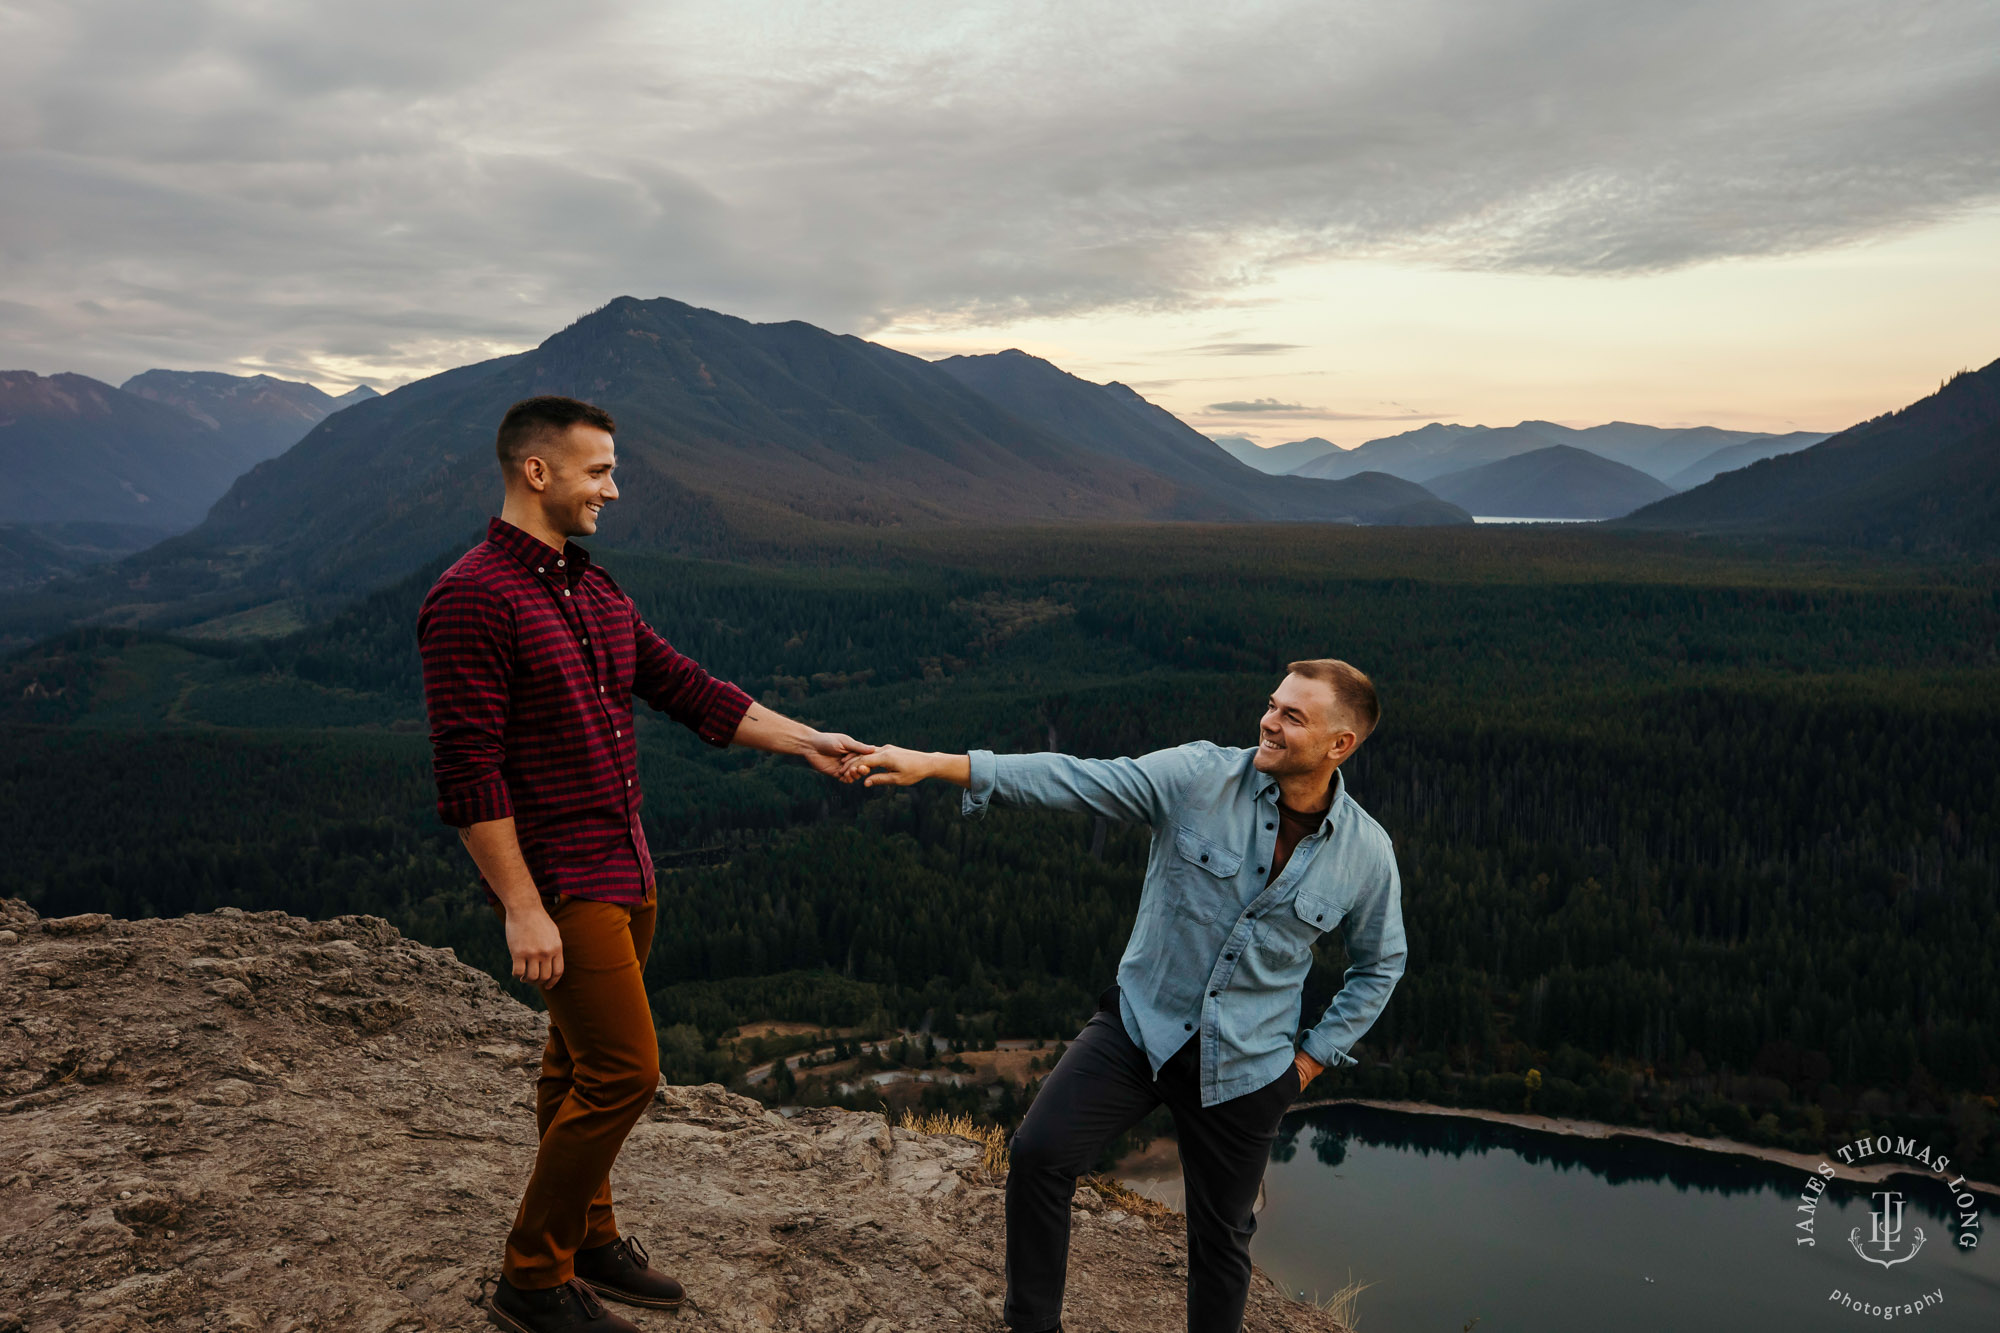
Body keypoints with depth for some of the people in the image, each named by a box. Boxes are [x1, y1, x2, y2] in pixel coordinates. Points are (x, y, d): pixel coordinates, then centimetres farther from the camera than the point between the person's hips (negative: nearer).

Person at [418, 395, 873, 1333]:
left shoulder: (594, 590, 12)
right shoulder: (472, 599, -16)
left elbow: (685, 689, 13)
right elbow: (467, 772, -20)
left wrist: (806, 742, 7)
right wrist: (523, 908, -21)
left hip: (623, 867, 8)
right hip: (557, 878, -8)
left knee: (581, 1063, 18)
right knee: (623, 1071, -7)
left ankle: (587, 1239, 34)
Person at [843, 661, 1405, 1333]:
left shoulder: (1368, 853, -8)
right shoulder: (1199, 776, -14)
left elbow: (1380, 963, 10)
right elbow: (1075, 779, -22)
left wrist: (1314, 1056, 4)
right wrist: (933, 764, -32)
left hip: (1245, 1068, 1)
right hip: (1139, 1024, 0)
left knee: (1222, 1236, 13)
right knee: (1040, 1153, -17)